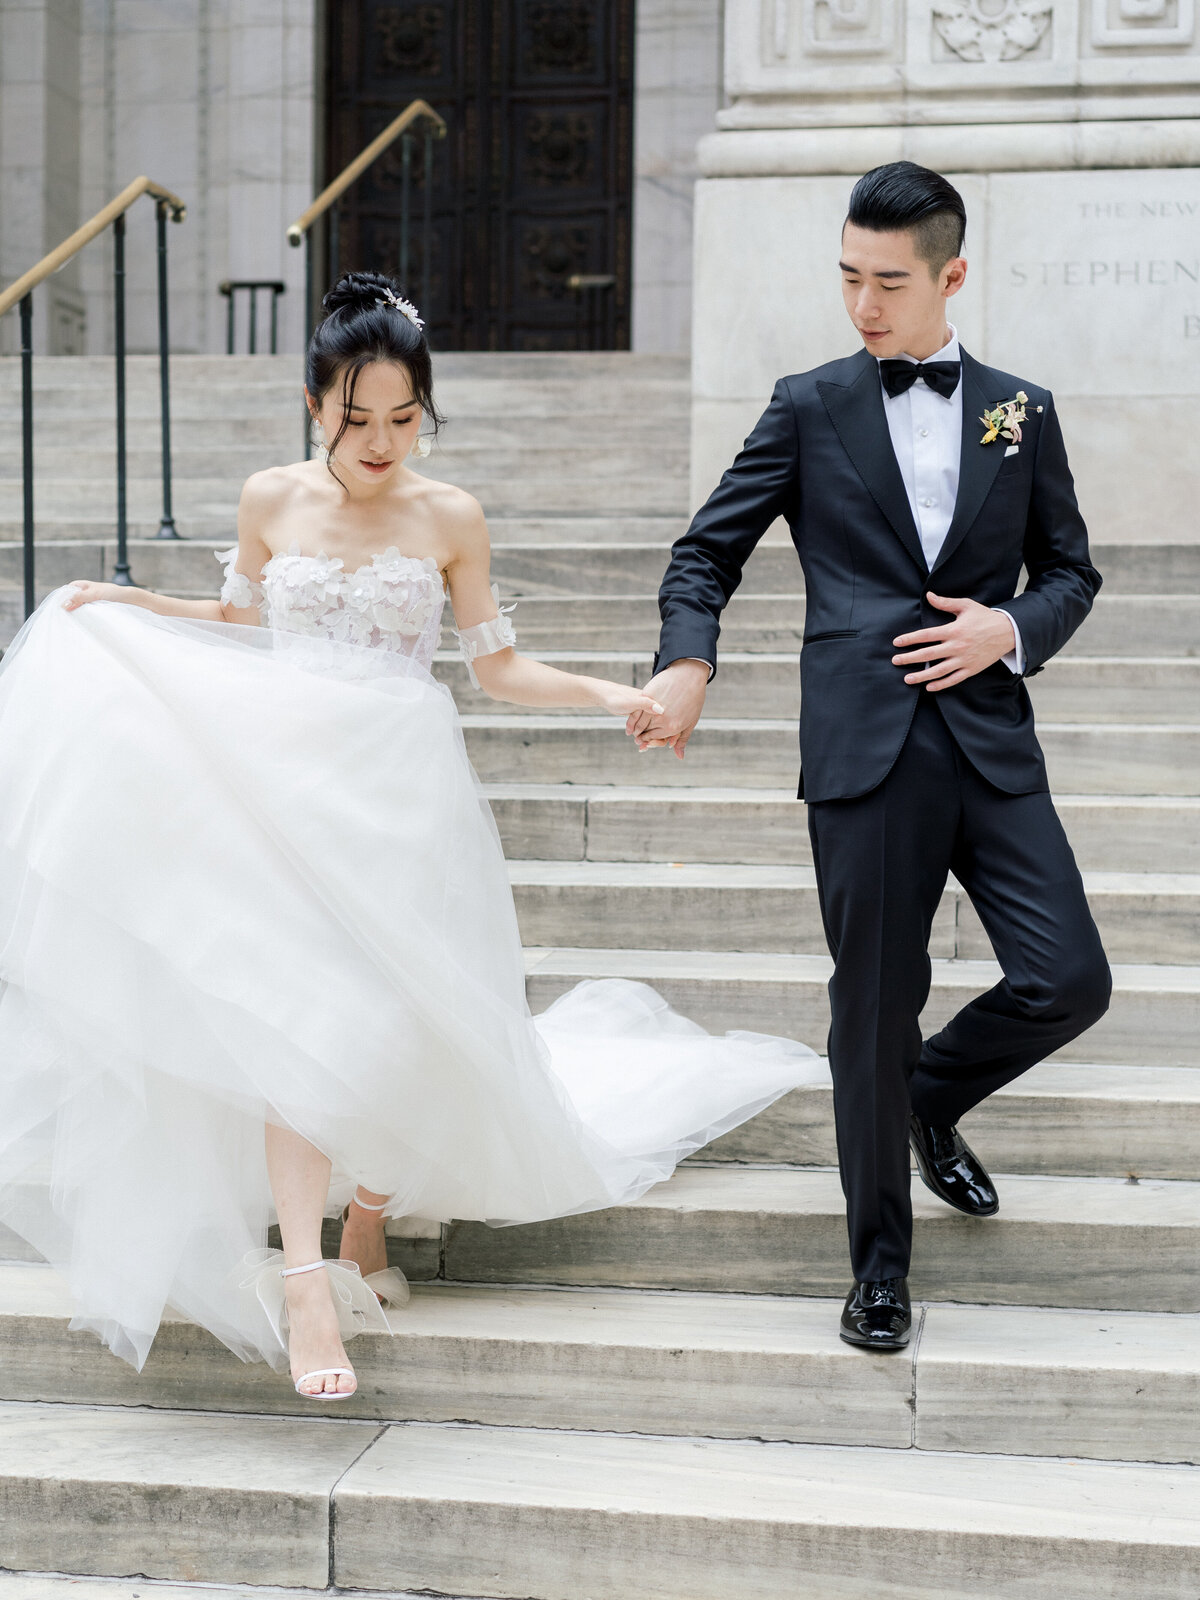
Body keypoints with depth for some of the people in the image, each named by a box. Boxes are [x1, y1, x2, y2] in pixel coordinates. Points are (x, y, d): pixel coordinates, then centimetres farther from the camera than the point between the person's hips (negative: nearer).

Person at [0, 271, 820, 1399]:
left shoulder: (449, 520, 1)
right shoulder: (271, 502, 4)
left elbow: (498, 669, 5)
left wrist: (610, 695, -7)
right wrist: (117, 604, 17)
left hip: (402, 791, 0)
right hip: (287, 791, 0)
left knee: (396, 1019, 3)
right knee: (296, 1018, -11)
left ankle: (366, 1228, 26)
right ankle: (305, 1286, -13)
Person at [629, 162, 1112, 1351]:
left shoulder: (1021, 410, 12)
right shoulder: (809, 408, 6)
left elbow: (1071, 570, 17)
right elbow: (707, 550, 8)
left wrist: (1013, 628, -4)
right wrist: (686, 660, -10)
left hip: (992, 743, 2)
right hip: (863, 749, -2)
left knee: (1067, 982, -5)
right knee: (875, 1006, 2)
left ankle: (933, 1095, 28)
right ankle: (880, 1263, 18)